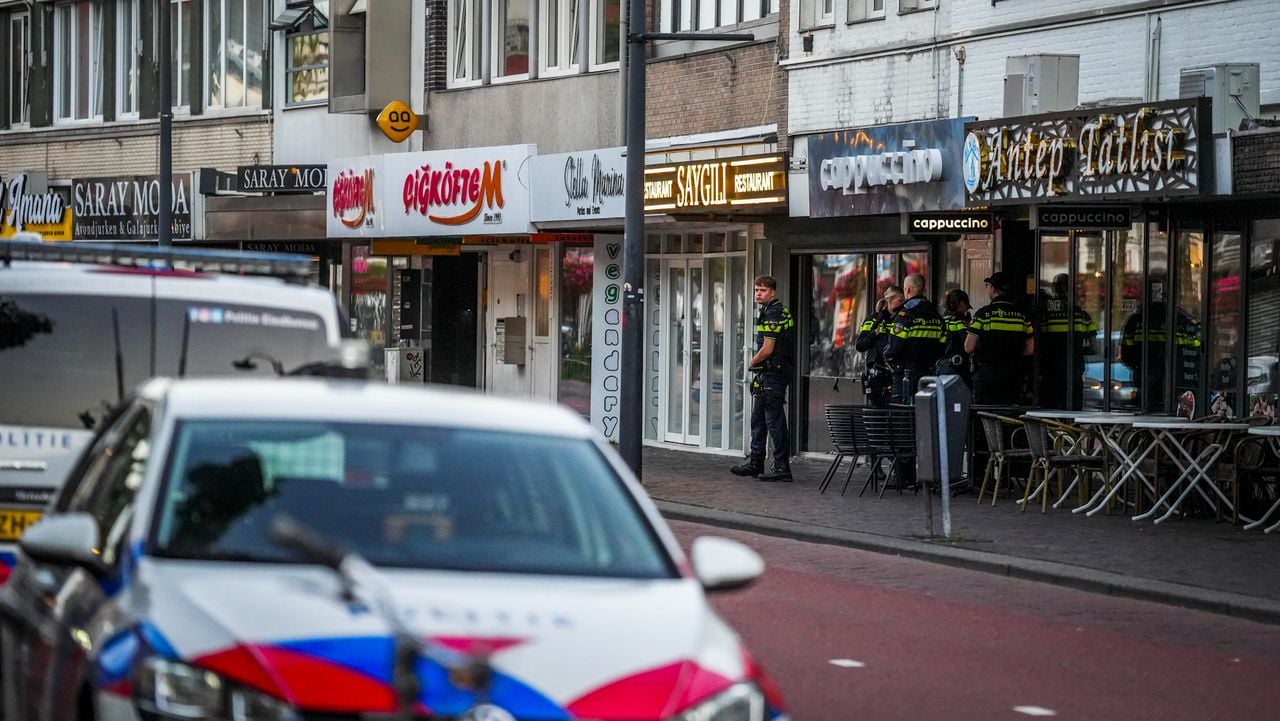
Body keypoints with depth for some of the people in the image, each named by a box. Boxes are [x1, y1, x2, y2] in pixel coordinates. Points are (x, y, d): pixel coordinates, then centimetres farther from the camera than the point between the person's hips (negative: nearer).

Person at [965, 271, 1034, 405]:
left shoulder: (983, 313, -8)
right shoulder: (1022, 315, 5)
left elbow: (969, 347, -8)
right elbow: (1030, 350, 8)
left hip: (987, 373, -4)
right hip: (1013, 376, 4)